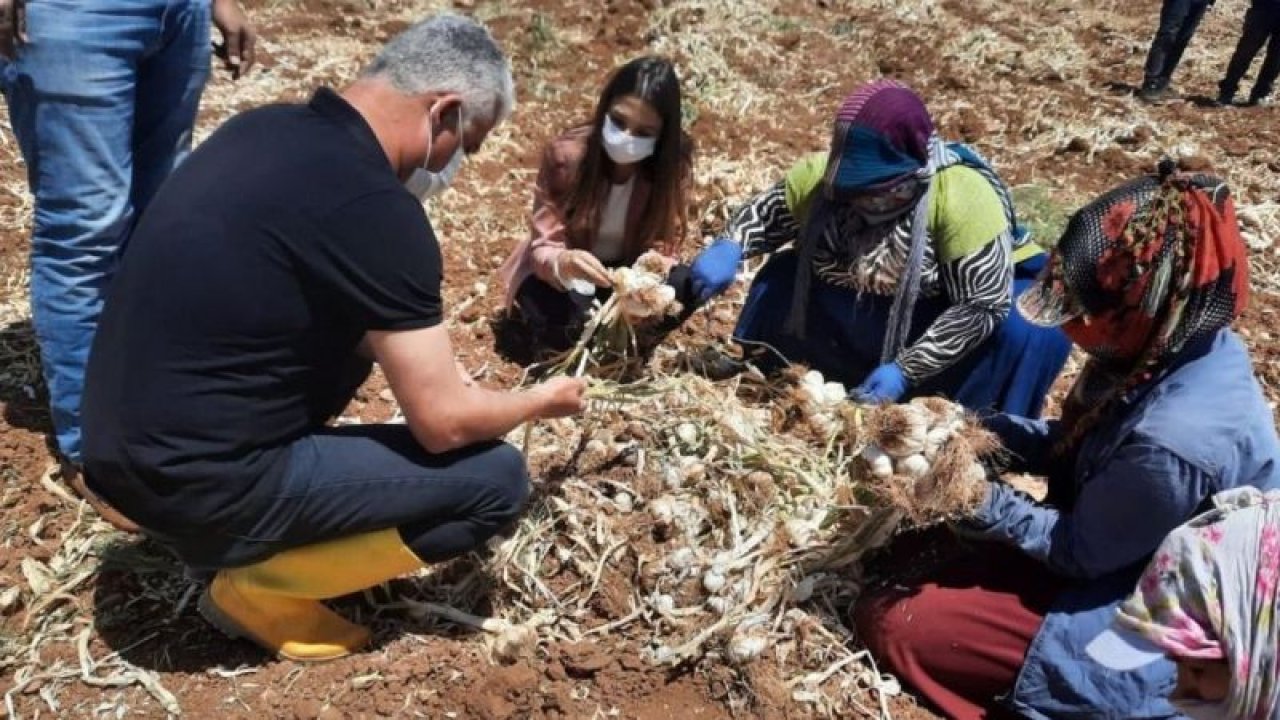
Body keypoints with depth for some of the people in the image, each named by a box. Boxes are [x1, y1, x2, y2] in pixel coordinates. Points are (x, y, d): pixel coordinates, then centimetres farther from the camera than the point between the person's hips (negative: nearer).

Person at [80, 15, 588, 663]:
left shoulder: (268, 127, 5)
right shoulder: (376, 210, -21)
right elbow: (444, 424, -15)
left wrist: (423, 361, 20)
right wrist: (541, 400, 5)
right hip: (201, 482, -9)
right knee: (497, 478, -4)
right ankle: (258, 585, 2)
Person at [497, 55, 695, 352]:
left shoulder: (674, 162, -19)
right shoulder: (566, 153, -24)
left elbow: (663, 247, -15)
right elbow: (543, 246, -23)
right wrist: (564, 263, -48)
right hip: (560, 272, -1)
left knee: (684, 287, -28)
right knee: (559, 322, -33)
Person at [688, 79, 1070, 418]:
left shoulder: (961, 196, -32)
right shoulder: (821, 175, -16)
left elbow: (984, 303, -31)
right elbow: (766, 211, 2)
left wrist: (906, 370, -34)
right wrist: (730, 247, -21)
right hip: (870, 317, 5)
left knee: (1028, 329, -36)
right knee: (783, 274, -6)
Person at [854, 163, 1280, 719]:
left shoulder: (1175, 439, -36)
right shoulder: (1180, 341, -9)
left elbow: (1080, 552, -20)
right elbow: (1076, 445, 3)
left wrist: (988, 507, -24)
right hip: (1105, 539, 9)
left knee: (888, 623, -13)